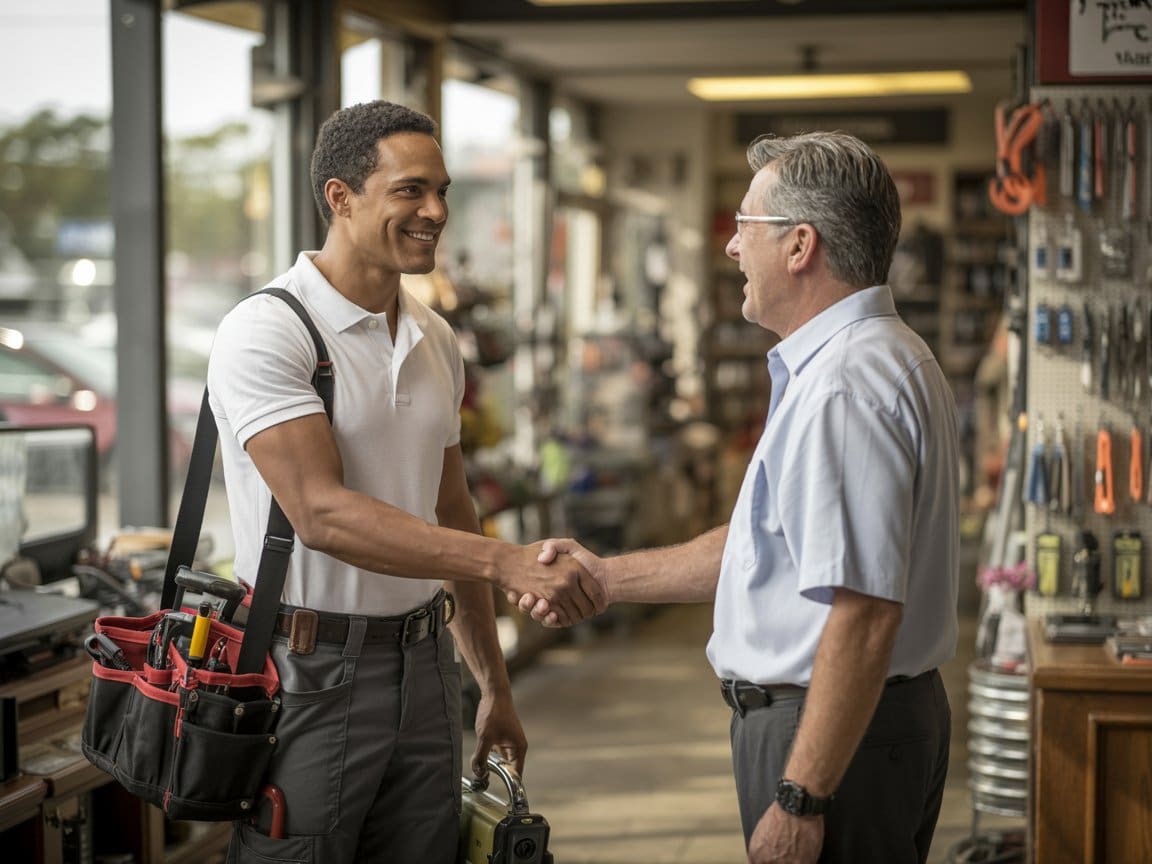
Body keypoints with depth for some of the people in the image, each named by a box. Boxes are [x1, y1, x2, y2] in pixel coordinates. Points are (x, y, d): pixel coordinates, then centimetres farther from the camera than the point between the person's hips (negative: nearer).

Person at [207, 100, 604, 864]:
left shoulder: (436, 341, 10)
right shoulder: (266, 332, -14)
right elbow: (323, 513, -24)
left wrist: (495, 686, 19)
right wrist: (508, 562, -30)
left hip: (423, 660, 7)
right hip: (310, 672, -7)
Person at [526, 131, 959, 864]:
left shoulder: (843, 388, -22)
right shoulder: (880, 358, 14)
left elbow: (863, 614, -28)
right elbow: (771, 544, 19)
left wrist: (799, 799, -26)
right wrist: (605, 578, 16)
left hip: (835, 731, -10)